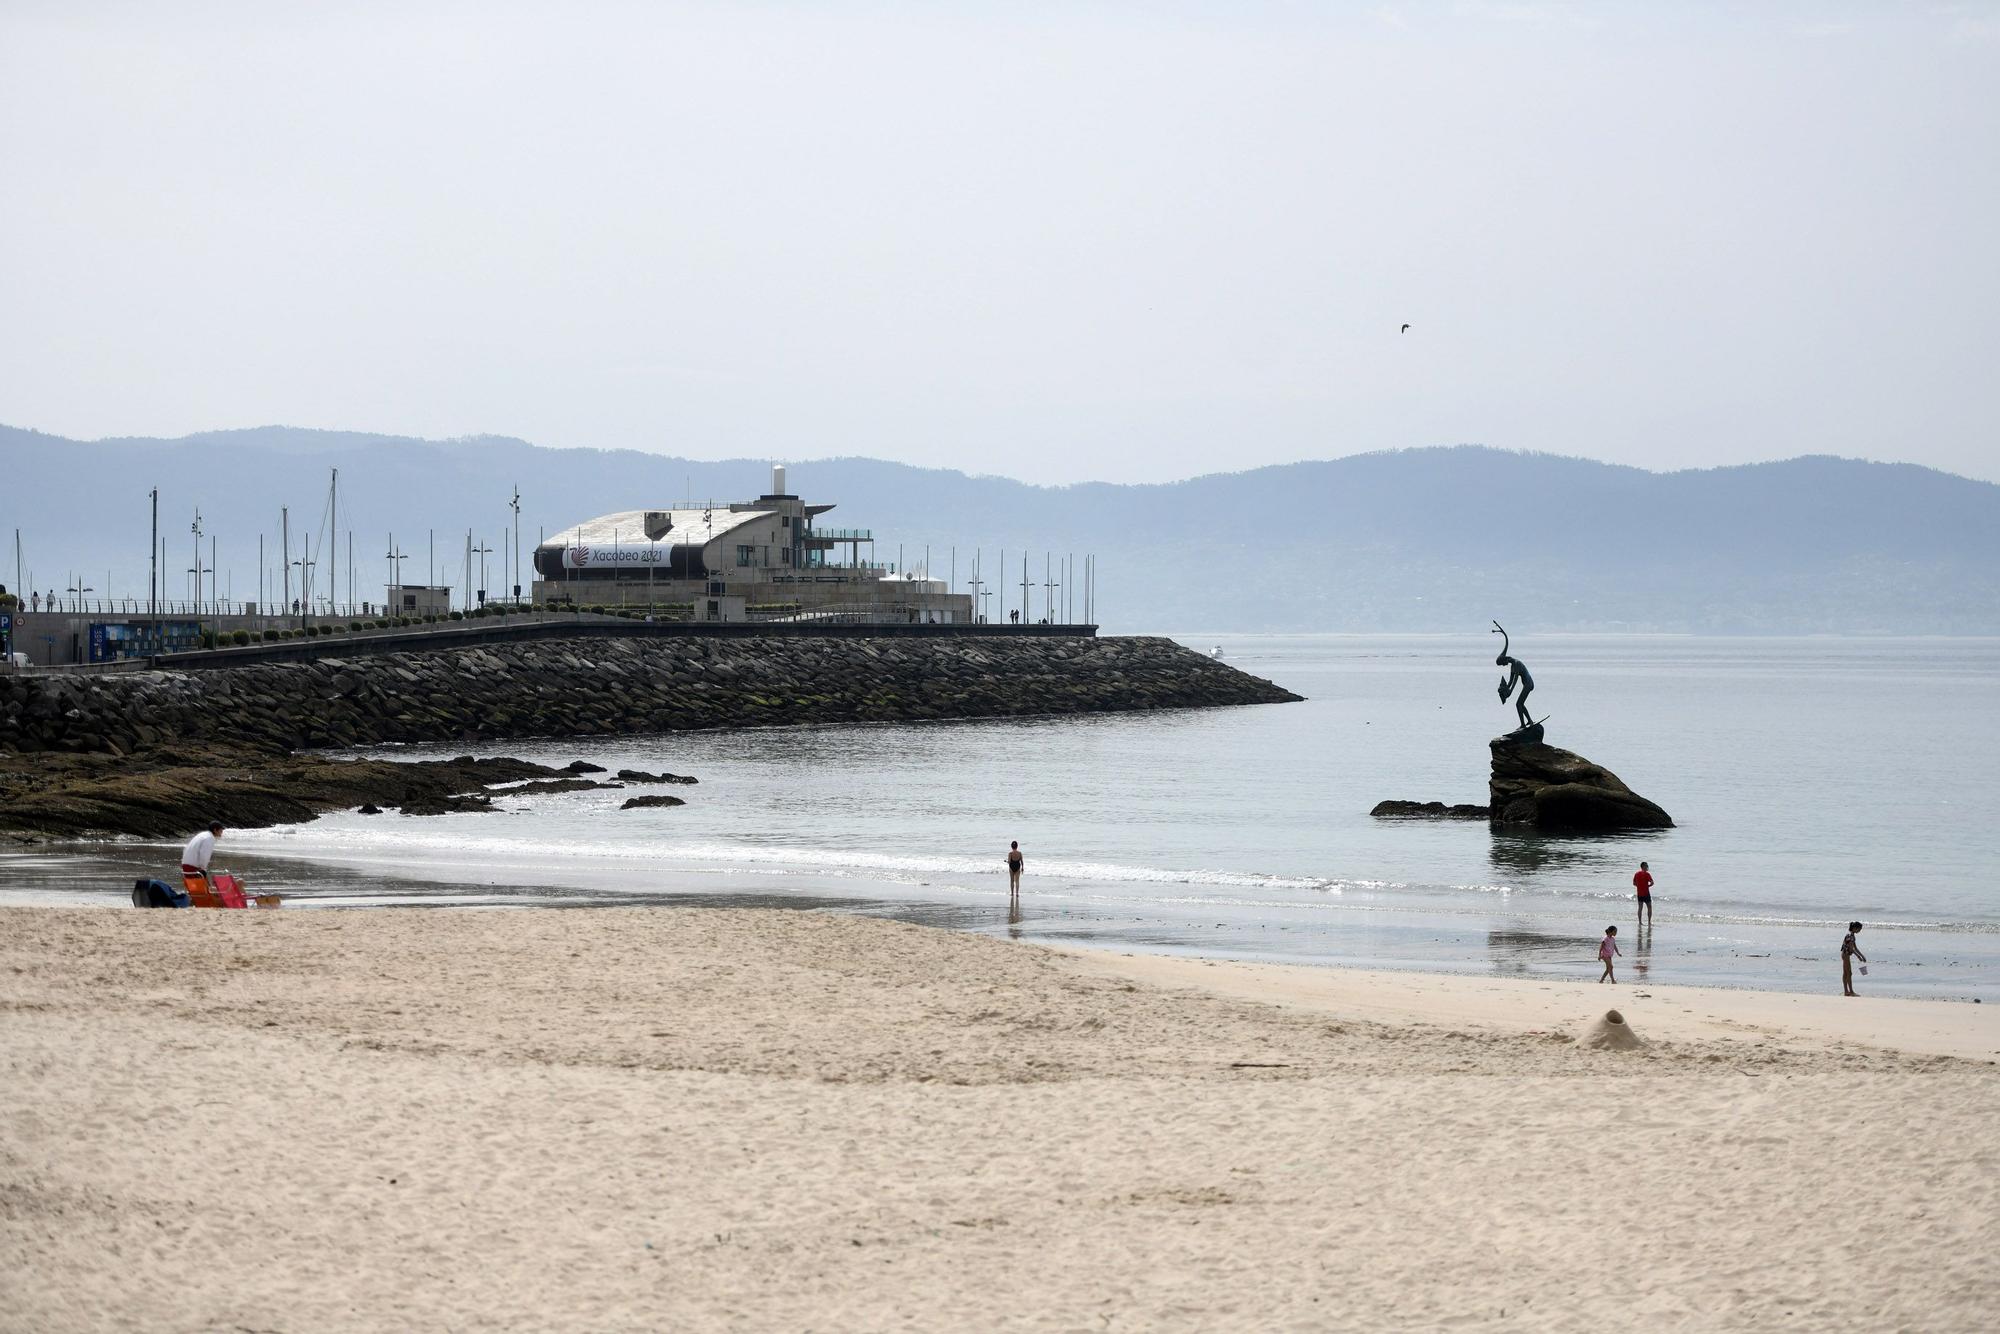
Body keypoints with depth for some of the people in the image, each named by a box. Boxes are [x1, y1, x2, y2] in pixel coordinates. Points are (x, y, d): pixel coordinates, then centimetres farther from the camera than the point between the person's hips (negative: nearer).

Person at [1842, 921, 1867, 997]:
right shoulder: (1850, 935, -18)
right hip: (1846, 954, -10)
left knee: (1845, 974, 11)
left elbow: (1855, 947, 18)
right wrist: (1858, 956, -19)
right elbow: (1851, 948, -22)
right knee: (1849, 973, -7)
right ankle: (1851, 991, -5)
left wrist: (1862, 955, 15)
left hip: (1845, 955, 10)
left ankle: (1846, 991, 14)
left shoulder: (1852, 935, 13)